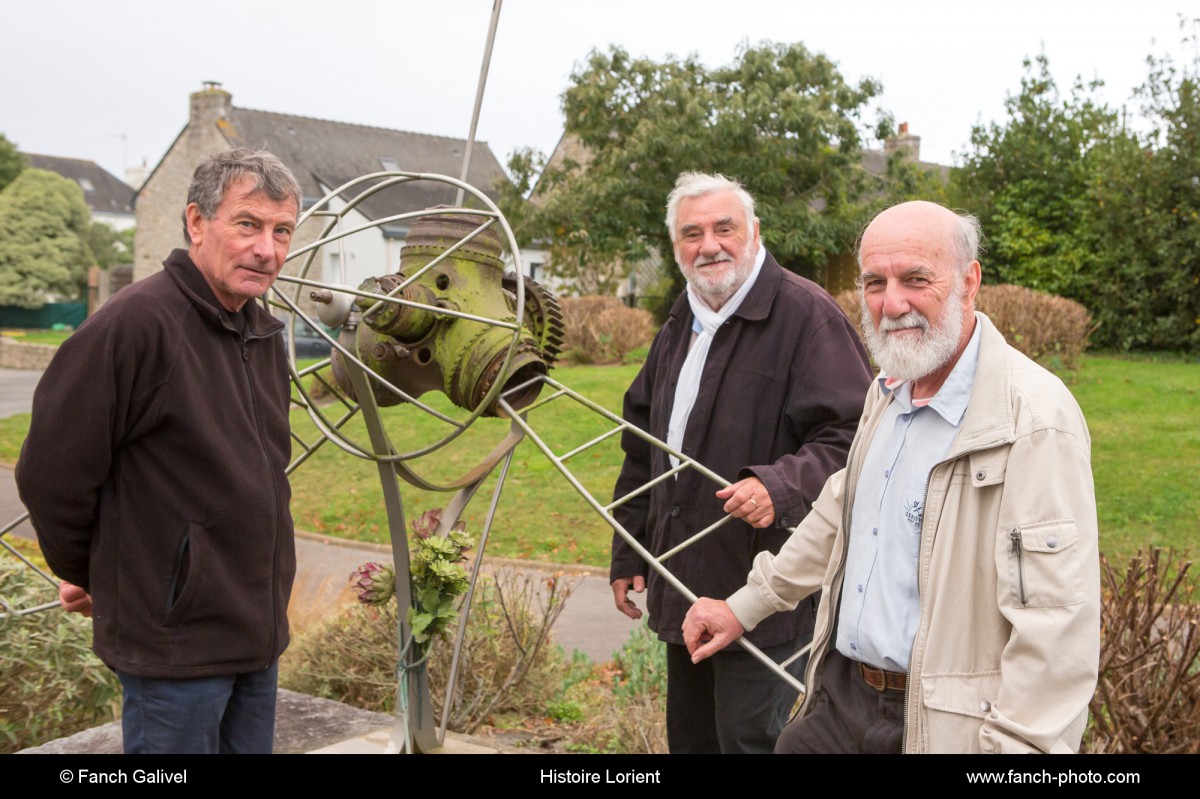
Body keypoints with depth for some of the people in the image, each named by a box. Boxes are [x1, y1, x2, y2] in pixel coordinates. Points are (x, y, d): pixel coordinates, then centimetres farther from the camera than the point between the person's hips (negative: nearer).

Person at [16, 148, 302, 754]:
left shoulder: (264, 332, 8)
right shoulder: (135, 323, -19)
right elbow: (52, 470, -16)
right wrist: (87, 574, -1)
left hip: (258, 631, 8)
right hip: (176, 642, -8)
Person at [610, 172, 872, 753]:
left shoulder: (805, 314, -11)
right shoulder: (679, 328, 15)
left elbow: (848, 437, -18)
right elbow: (642, 456, 22)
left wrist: (781, 486, -35)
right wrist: (629, 557, 21)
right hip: (685, 590, 8)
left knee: (747, 739, -2)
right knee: (690, 738, 18)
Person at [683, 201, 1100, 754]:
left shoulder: (1037, 418, -21)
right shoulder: (888, 392, 8)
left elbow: (1056, 622, -25)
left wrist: (1015, 744, -27)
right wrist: (746, 605, 23)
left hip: (946, 722, -7)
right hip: (842, 696, 8)